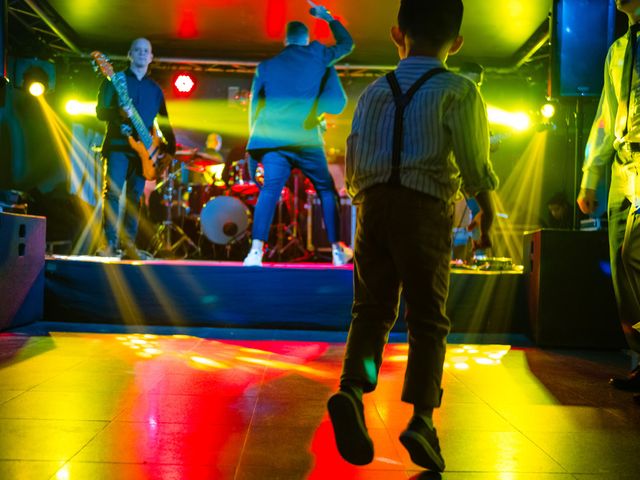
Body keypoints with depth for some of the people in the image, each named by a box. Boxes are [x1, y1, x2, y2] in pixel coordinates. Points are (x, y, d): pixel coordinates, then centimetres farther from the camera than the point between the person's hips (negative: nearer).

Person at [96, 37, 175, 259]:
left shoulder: (155, 89, 17)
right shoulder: (115, 80, 6)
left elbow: (164, 122, 18)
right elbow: (100, 111, -2)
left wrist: (170, 147, 8)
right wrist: (120, 114, -22)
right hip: (118, 145, -3)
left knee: (135, 196, 3)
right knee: (113, 193, -11)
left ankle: (129, 244, 7)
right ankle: (110, 243, -8)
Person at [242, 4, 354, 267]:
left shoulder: (266, 66, 15)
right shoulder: (317, 55, 11)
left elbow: (254, 109, 15)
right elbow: (347, 43, 29)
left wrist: (255, 146, 21)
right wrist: (328, 17, 41)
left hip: (273, 139, 1)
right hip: (306, 139, -1)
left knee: (269, 191, -8)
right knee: (326, 190, 14)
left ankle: (256, 250, -25)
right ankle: (337, 250, 16)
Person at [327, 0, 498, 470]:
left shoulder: (374, 91, 14)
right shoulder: (458, 91, 2)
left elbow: (353, 165, 13)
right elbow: (475, 166, -3)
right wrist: (488, 213, 11)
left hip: (373, 204, 3)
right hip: (426, 208, -3)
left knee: (371, 307, 10)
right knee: (427, 318, 5)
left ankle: (352, 387, -12)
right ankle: (422, 418, -2)